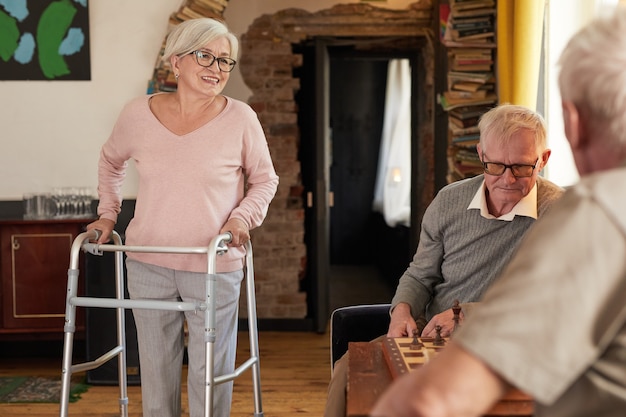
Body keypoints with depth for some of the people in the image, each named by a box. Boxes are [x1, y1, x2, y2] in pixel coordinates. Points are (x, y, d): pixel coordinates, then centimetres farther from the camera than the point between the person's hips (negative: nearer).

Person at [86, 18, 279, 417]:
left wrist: (244, 216, -11)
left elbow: (265, 179, 6)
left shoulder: (240, 118, -7)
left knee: (210, 374, 7)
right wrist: (108, 212, 10)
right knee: (156, 369, 14)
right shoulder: (138, 114, -1)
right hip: (148, 264, 2)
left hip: (214, 268, -2)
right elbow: (111, 160, 19)